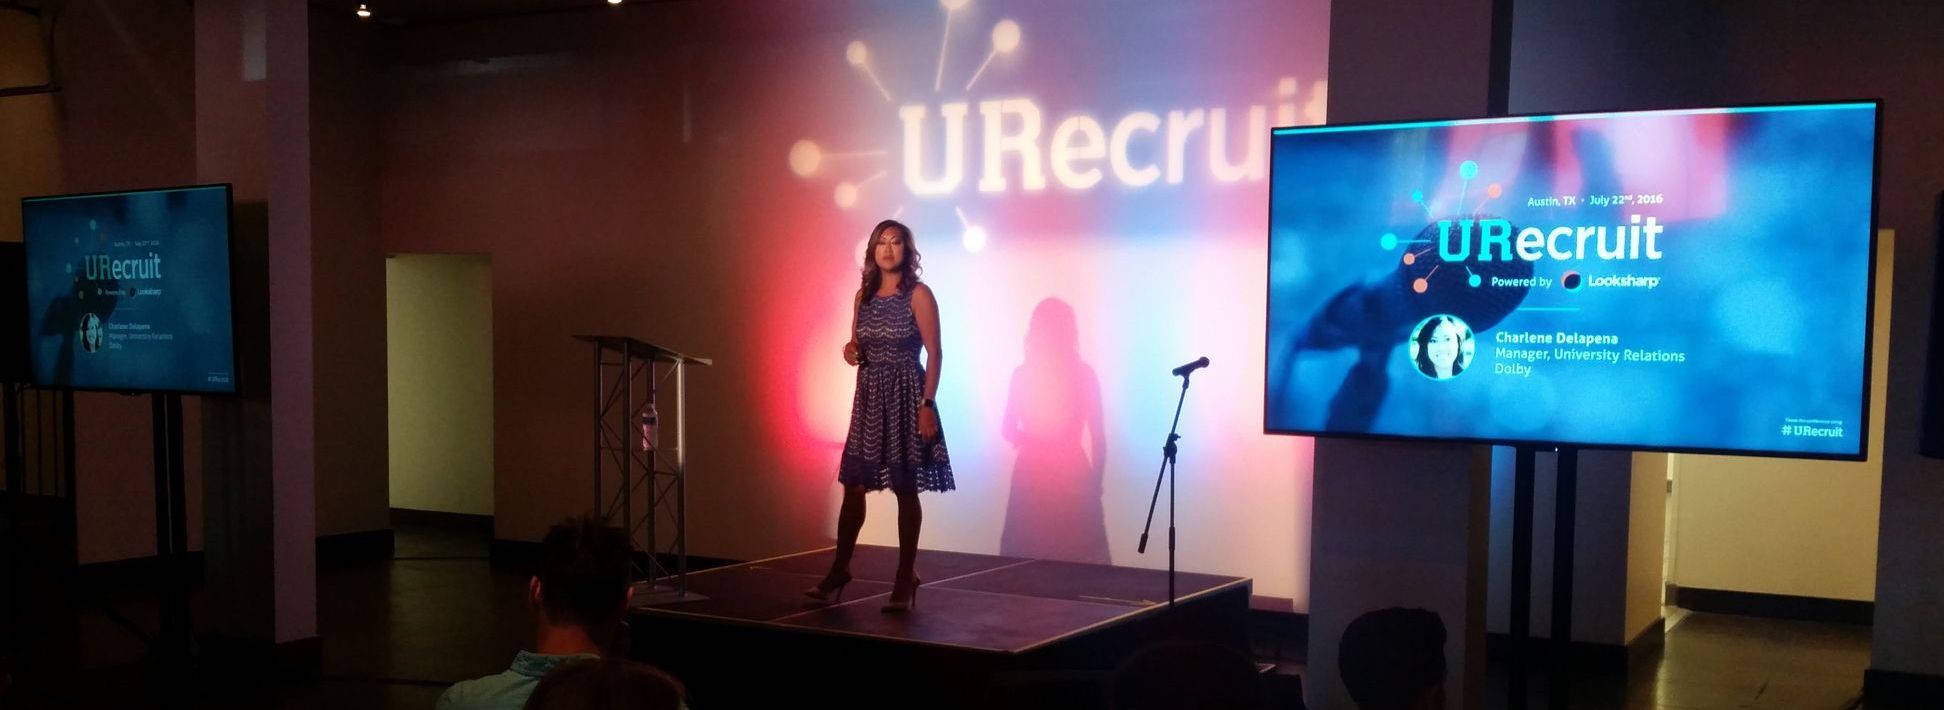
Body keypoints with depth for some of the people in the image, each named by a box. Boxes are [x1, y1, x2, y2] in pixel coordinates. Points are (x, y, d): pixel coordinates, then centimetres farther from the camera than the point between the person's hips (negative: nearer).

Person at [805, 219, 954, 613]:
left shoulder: (918, 295, -7)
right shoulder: (863, 296, 9)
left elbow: (934, 353, -10)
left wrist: (927, 405, -17)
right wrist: (850, 351, -6)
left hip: (906, 394, -5)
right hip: (868, 395, 5)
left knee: (905, 488, 1)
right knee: (853, 484, 6)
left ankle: (906, 579, 9)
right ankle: (839, 571, 15)